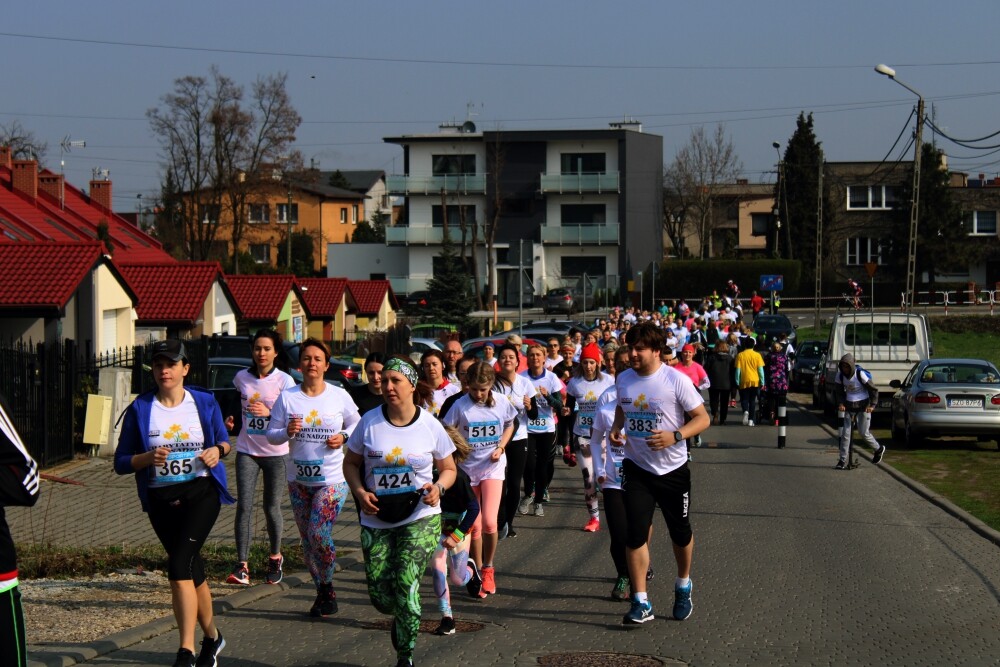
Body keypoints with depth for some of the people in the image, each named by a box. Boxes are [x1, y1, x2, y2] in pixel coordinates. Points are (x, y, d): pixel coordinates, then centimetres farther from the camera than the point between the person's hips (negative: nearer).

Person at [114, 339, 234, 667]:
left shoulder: (205, 402, 1)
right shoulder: (139, 409, -1)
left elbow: (224, 441, 16)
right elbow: (121, 462, 0)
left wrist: (217, 450, -7)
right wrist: (148, 458, -20)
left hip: (201, 492, -2)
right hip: (161, 499, 2)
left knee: (179, 564, -19)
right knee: (192, 568, 12)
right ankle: (212, 636, 34)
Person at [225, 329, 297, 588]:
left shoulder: (284, 381, -7)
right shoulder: (242, 378, 3)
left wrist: (269, 412, -27)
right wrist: (231, 419, 7)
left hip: (276, 452, -2)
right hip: (247, 451, 2)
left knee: (271, 508, 6)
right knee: (243, 506, -9)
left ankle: (275, 558, 29)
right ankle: (242, 566, -11)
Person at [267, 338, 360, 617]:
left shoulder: (340, 396, -2)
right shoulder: (287, 398, -1)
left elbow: (356, 424, 11)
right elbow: (271, 434, 1)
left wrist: (344, 437, -9)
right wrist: (287, 432, -20)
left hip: (332, 479, -3)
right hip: (298, 479, 3)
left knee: (319, 534, -15)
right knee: (307, 539, 9)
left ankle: (327, 587, 7)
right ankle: (321, 592, 23)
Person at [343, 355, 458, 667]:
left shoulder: (430, 425, -5)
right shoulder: (369, 422, -3)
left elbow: (449, 469, 7)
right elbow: (351, 463, 8)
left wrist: (438, 488, -15)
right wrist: (359, 492, -11)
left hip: (420, 518, -2)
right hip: (376, 521, 2)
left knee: (406, 588, -15)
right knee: (378, 593, 2)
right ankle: (403, 621, 39)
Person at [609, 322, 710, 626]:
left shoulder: (677, 380, -14)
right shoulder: (624, 380, 1)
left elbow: (702, 419, -10)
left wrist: (675, 436, -26)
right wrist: (616, 429, -2)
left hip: (673, 470, -2)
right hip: (636, 468, 3)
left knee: (681, 533, 13)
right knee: (635, 534, -7)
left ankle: (683, 586, 39)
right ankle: (641, 603, -2)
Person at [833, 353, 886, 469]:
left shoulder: (860, 374, -17)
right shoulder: (840, 375, -5)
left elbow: (874, 389, -9)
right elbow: (838, 391, 8)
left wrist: (872, 405, -17)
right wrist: (840, 403, -9)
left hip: (863, 405, -4)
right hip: (849, 406, 4)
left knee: (863, 433, -3)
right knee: (845, 433, -4)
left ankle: (879, 449, 25)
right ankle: (843, 460, -1)